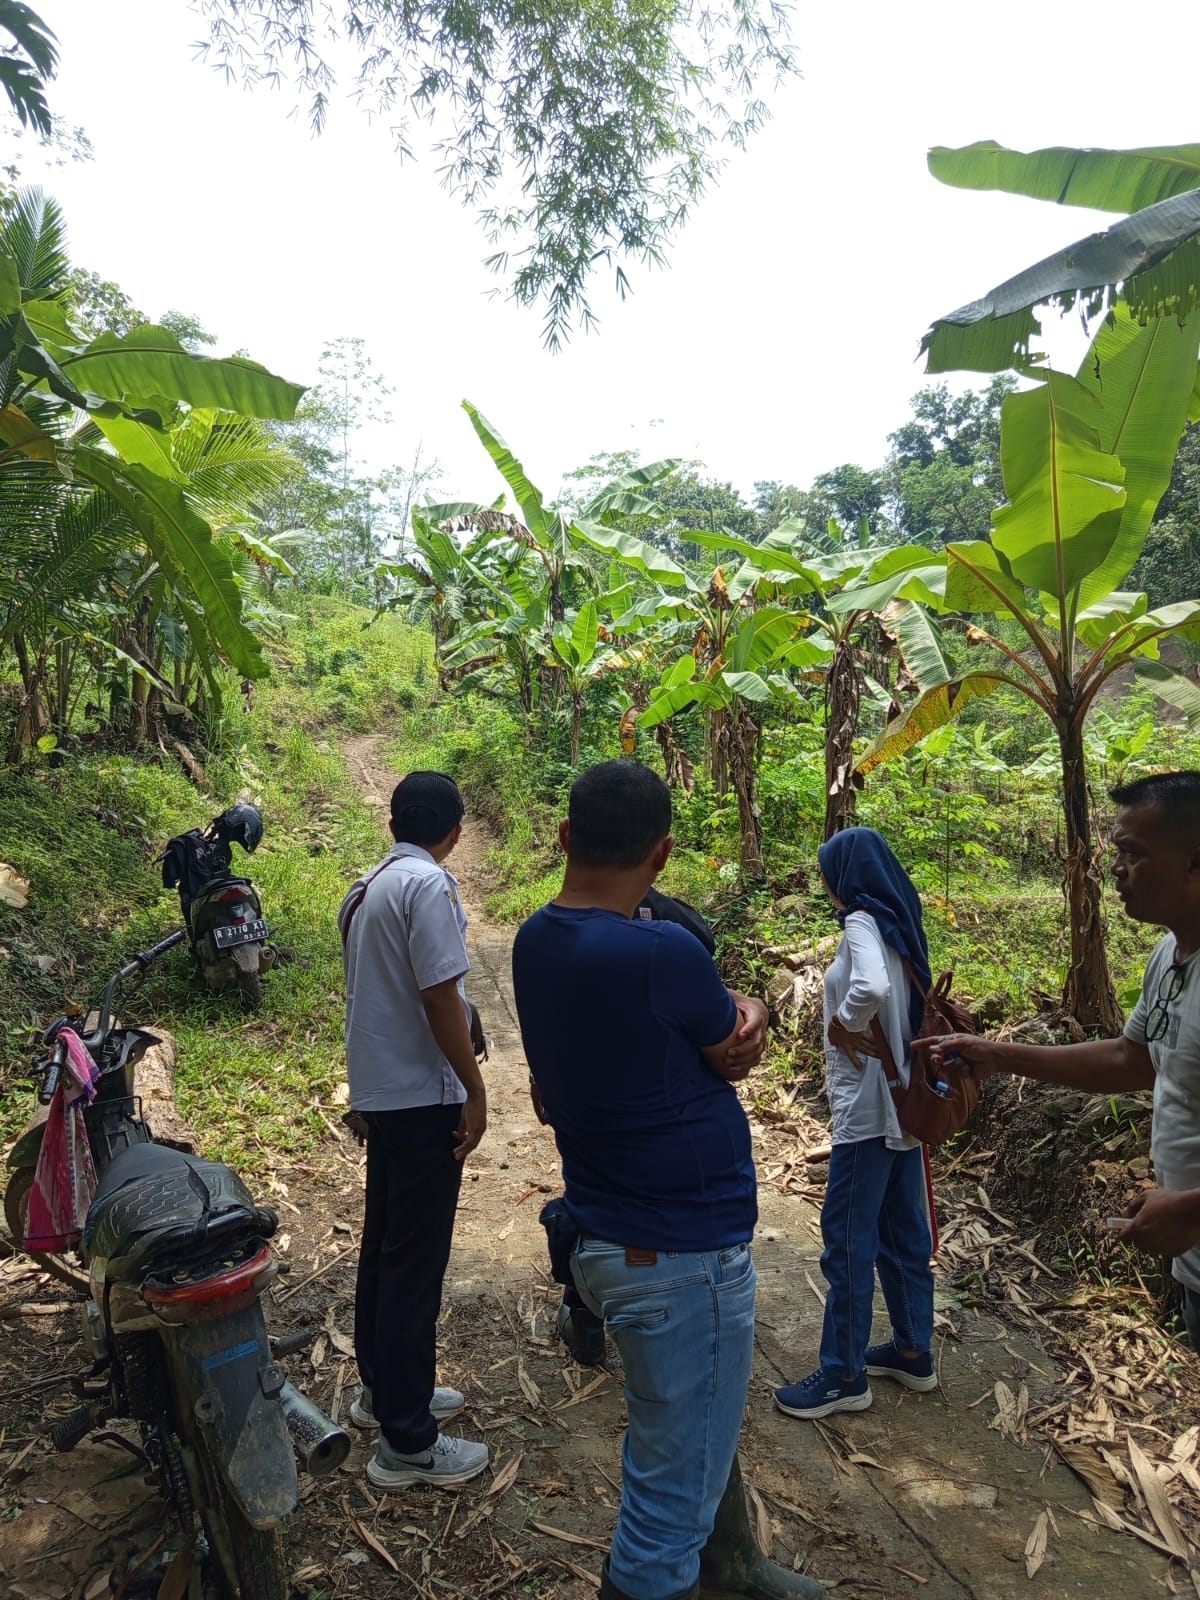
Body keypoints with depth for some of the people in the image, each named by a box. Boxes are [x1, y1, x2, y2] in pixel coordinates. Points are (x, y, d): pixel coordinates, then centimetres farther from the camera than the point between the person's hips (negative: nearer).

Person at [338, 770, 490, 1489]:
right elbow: (441, 998, -22)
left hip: (379, 1092, 9)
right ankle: (408, 1442, 10)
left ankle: (383, 1389, 35)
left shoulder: (366, 887, 10)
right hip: (424, 1097, -9)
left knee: (385, 1244, 20)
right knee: (416, 1263, -1)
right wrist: (474, 1089, -13)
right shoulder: (429, 885, -18)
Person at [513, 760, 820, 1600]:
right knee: (674, 1486, 9)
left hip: (607, 1236, 10)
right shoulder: (658, 952, -28)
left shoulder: (536, 941, 0)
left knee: (708, 1427, 31)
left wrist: (730, 1014, -13)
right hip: (683, 1253, -10)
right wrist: (752, 1012, 10)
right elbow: (738, 1048, -10)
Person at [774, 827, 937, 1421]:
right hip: (903, 1101, 9)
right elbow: (904, 999, 13)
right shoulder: (897, 923, 10)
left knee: (847, 1240, 2)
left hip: (868, 1108, -9)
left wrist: (843, 1027, -20)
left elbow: (871, 988, -37)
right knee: (902, 1232, 19)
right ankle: (913, 1351, 32)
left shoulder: (862, 922, -17)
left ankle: (845, 1374, 14)